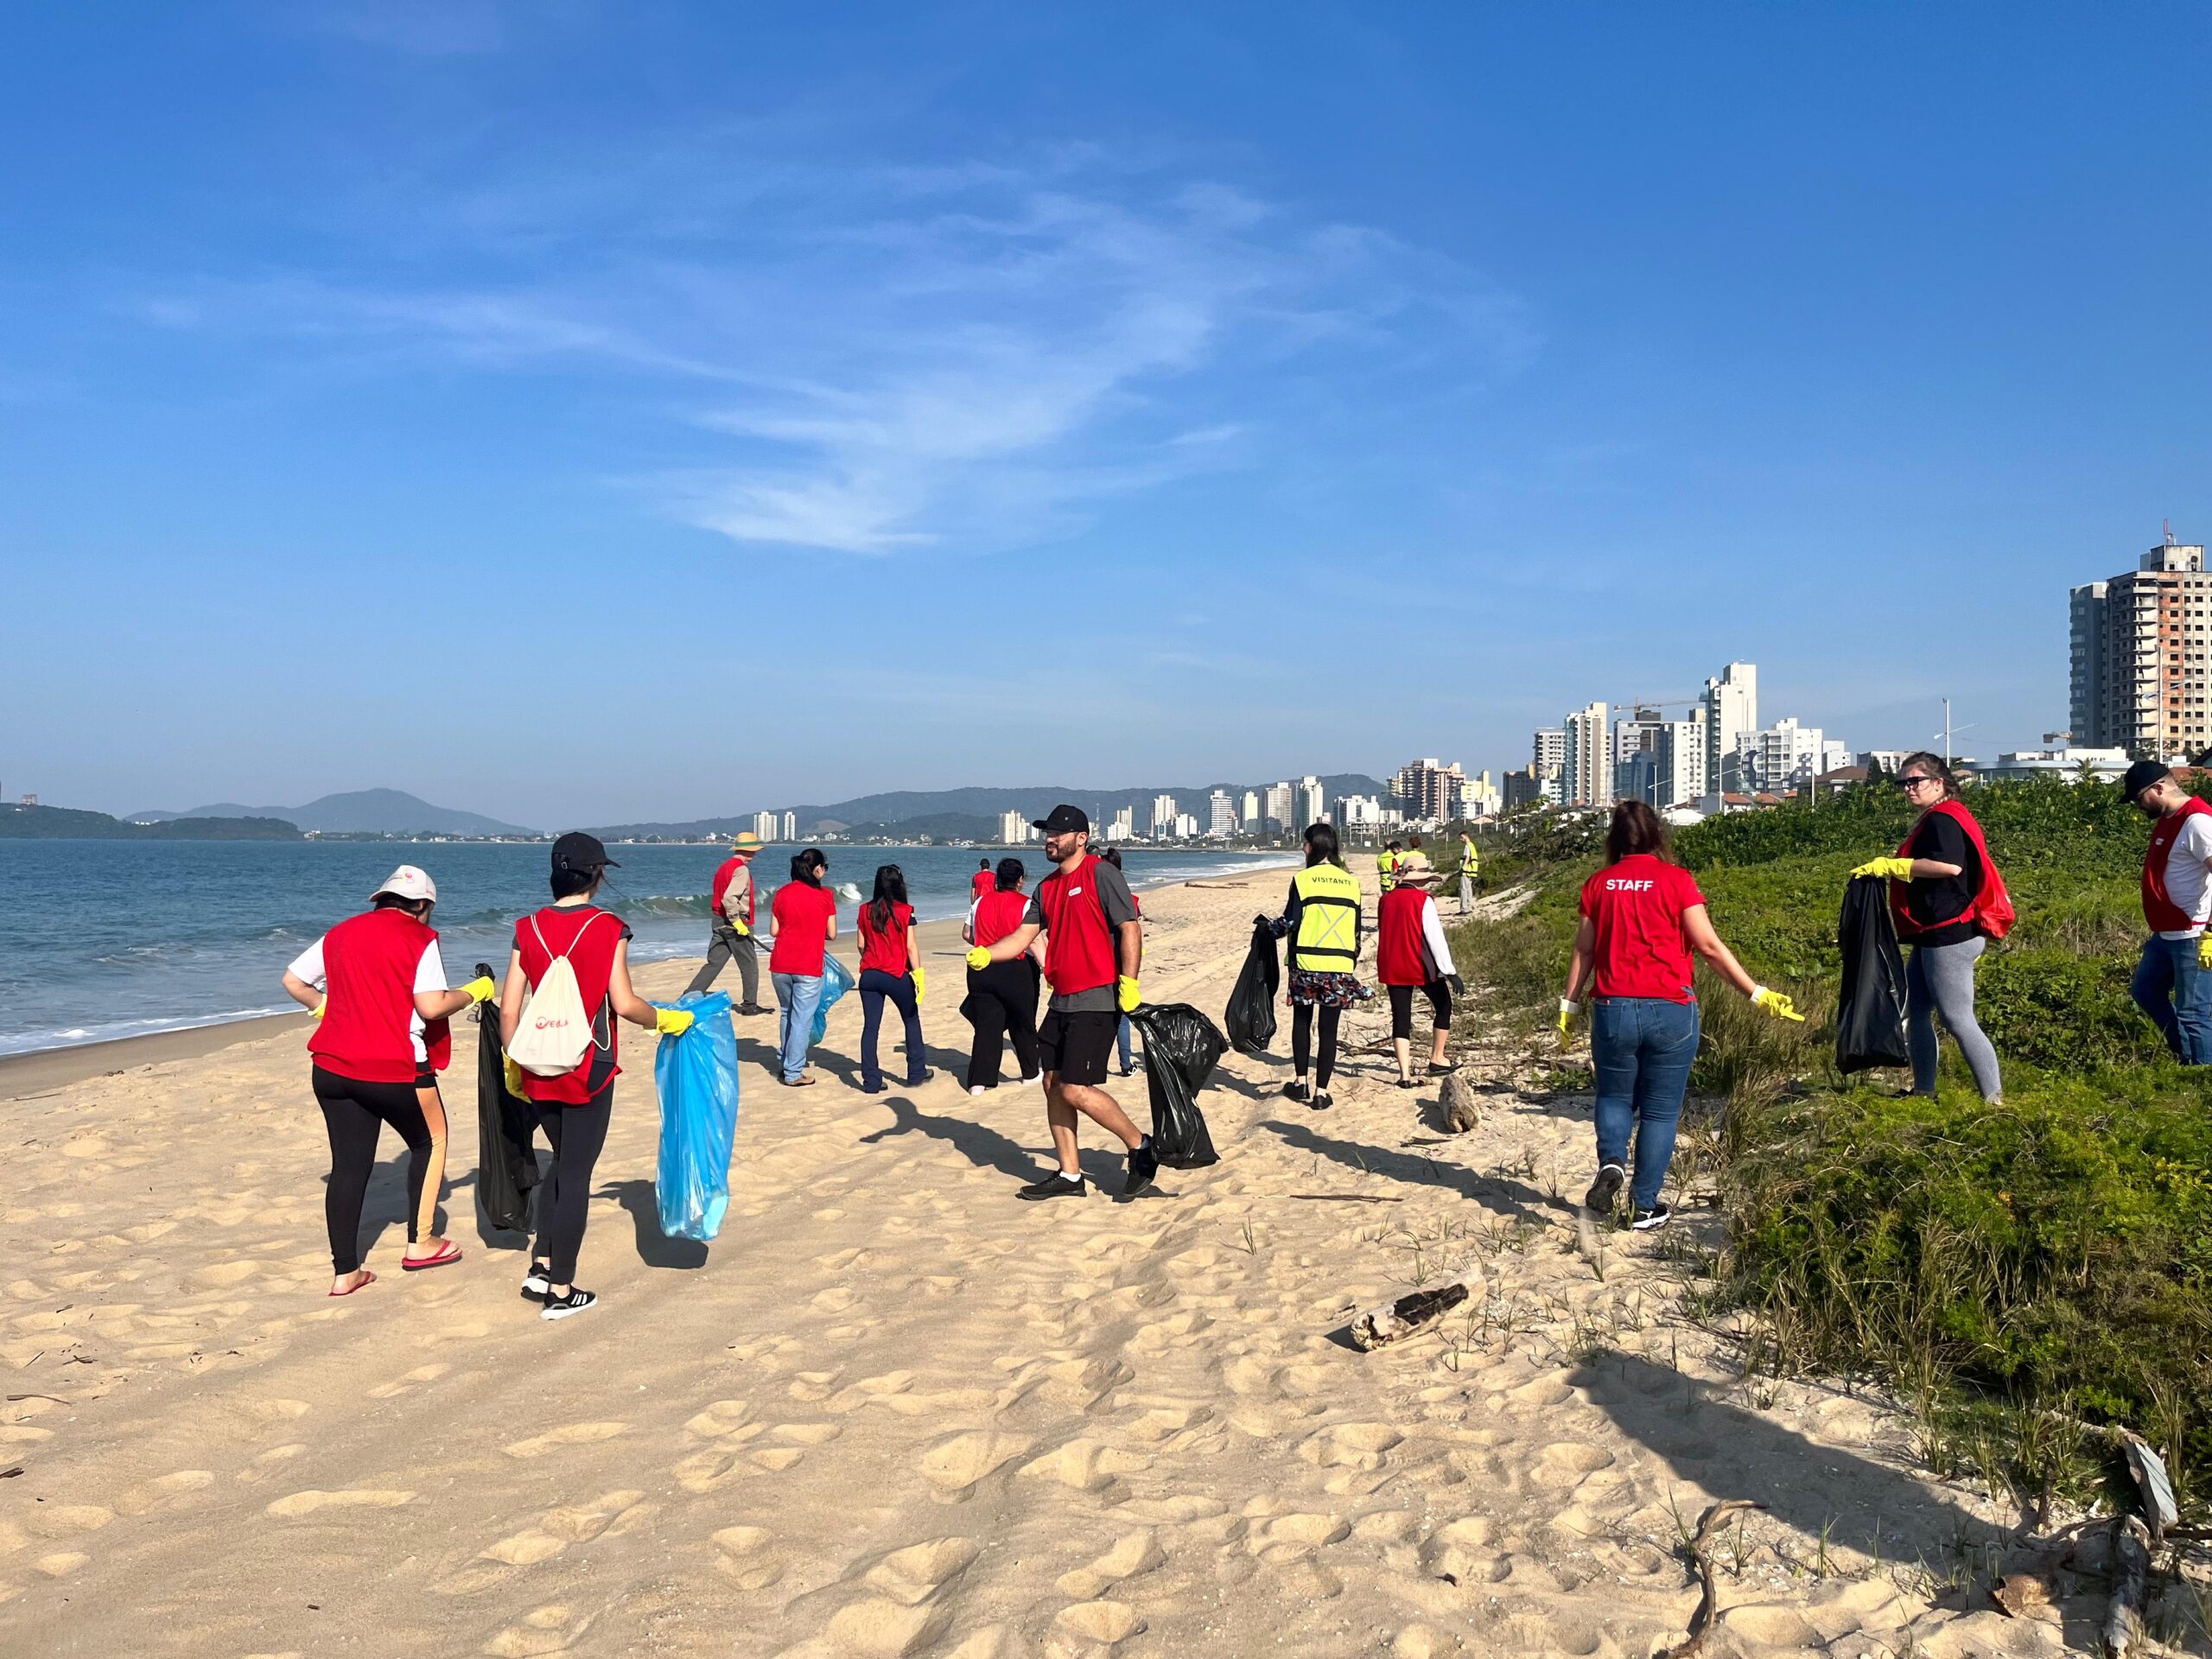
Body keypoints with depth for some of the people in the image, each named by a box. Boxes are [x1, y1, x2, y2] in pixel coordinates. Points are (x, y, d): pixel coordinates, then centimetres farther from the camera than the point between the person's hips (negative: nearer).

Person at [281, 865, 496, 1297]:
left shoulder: (341, 933, 13)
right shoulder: (419, 939, -7)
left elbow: (292, 981, 17)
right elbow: (431, 1006, -16)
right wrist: (473, 993, 0)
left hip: (332, 1068, 6)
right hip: (395, 1070, -5)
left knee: (348, 1165, 9)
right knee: (430, 1143, 18)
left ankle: (345, 1272, 11)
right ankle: (421, 1244, 21)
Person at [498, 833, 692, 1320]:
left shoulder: (529, 929, 2)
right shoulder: (608, 928, -10)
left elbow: (508, 1010, 1)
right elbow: (624, 1004, -15)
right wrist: (665, 1020, 3)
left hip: (539, 1069, 4)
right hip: (588, 1070, -4)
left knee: (563, 1161, 23)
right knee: (576, 1174, 4)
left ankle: (542, 1265, 18)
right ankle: (562, 1291, 10)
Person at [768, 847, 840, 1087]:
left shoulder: (783, 893, 4)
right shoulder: (825, 895, -5)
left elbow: (774, 930, 6)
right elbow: (832, 934, -3)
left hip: (780, 965, 4)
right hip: (808, 968, -4)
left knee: (787, 1014, 22)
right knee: (802, 1019, 3)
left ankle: (785, 1062, 29)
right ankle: (793, 1074, 5)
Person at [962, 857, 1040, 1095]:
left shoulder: (981, 902, 5)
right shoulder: (1025, 904, -9)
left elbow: (967, 934, 12)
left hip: (981, 971, 3)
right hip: (1015, 970, -3)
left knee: (986, 1025, 5)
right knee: (1023, 1025, 14)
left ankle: (978, 1081, -2)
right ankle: (1030, 1073, 28)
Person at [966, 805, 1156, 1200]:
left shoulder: (1101, 874, -8)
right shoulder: (1047, 887, 15)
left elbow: (1130, 928, -13)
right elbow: (1023, 936, 10)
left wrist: (1128, 983, -20)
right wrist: (984, 954, -8)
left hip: (1098, 1000, -9)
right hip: (1062, 1000, 9)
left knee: (1075, 1089, -11)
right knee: (1053, 1085, 8)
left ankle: (1140, 1148, 7)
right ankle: (1069, 1175, 18)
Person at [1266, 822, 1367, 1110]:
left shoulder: (1303, 879, -5)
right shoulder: (1351, 882, 7)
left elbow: (1290, 921, -6)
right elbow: (1356, 929, 10)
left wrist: (1267, 924, 13)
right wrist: (1353, 960, 20)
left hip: (1307, 962, -2)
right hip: (1340, 965, 2)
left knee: (1302, 1021, 15)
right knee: (1329, 1028, 5)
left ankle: (1301, 1083, 17)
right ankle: (1321, 1092, 6)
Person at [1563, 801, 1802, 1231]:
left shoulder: (1599, 884, 3)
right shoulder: (1676, 879, -5)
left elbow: (1584, 950, 6)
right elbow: (1709, 946, -8)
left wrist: (1569, 1007, 16)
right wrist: (1758, 994, -2)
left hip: (1613, 1010, 2)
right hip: (1670, 1012, -2)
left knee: (1615, 1096, 21)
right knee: (1660, 1111, 10)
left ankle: (1611, 1162, -4)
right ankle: (1645, 1207, 13)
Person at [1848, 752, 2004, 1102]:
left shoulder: (1943, 819, -14)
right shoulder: (1934, 820, 18)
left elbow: (1951, 865, -30)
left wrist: (1891, 865, -26)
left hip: (1949, 938, -11)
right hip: (1934, 938, 11)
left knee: (1957, 1018, -8)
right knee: (1914, 1011, 14)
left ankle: (1993, 1097, -3)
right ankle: (1924, 1091, 20)